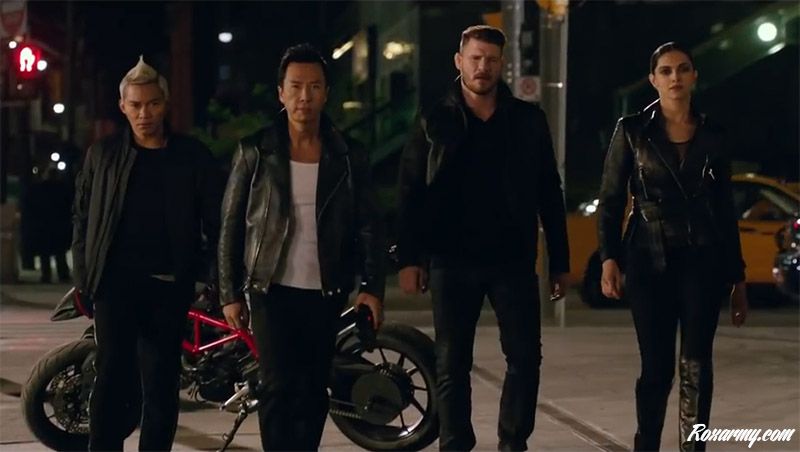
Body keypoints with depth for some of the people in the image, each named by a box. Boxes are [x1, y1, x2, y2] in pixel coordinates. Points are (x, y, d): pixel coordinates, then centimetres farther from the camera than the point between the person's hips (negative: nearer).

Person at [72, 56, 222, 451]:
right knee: (111, 379, -7)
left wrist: (220, 282, -2)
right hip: (115, 281, 0)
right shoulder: (102, 154, 10)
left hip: (168, 286, 0)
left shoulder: (193, 158, 7)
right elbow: (82, 217, 12)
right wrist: (83, 278, 3)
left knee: (161, 387, 4)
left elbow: (215, 223, 7)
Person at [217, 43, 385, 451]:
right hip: (272, 290, -2)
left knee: (312, 393, 7)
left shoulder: (348, 158, 4)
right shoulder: (254, 152, 0)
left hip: (325, 294, 2)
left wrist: (372, 287, -8)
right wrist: (230, 294, -1)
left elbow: (368, 227, 4)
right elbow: (230, 226, 3)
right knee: (279, 387, -11)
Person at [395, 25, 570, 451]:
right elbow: (411, 193, 2)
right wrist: (409, 258, -6)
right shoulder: (435, 122, 4)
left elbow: (549, 194, 8)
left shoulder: (528, 120, 6)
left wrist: (560, 260, 5)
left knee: (525, 356, -1)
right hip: (452, 261, -1)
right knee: (451, 364, 4)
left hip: (513, 259, 1)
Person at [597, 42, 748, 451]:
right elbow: (610, 200, 1)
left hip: (703, 261, 1)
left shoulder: (713, 136, 9)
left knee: (695, 364, -5)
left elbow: (725, 210, 12)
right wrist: (609, 258, -12)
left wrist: (737, 277, 11)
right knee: (656, 367, 1)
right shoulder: (632, 131, 3)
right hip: (649, 262, -1)